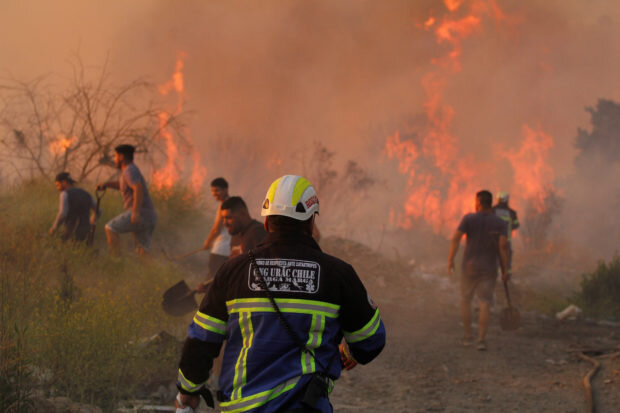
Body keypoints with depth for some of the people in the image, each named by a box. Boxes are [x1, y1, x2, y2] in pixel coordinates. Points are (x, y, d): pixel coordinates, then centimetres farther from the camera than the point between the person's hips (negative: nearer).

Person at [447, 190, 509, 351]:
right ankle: (481, 340, -8)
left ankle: (468, 336, 18)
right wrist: (505, 269, -7)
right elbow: (503, 245, -13)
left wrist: (450, 260, -10)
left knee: (465, 300, 18)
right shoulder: (499, 222, -3)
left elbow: (456, 237, -15)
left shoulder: (469, 218, -5)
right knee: (484, 305, 1)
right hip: (489, 269, 0)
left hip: (469, 267, 0)